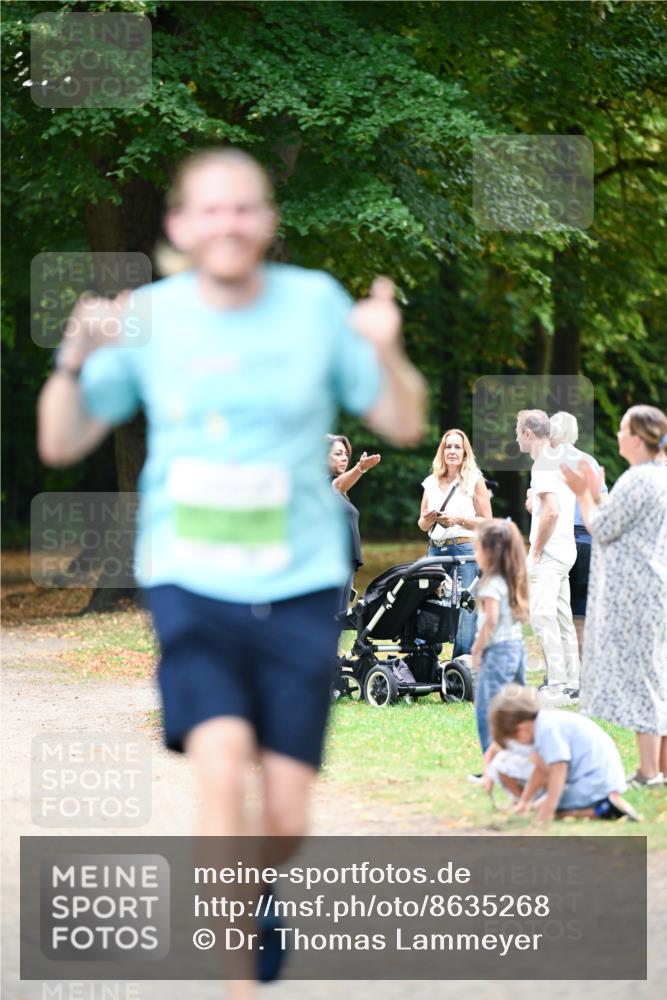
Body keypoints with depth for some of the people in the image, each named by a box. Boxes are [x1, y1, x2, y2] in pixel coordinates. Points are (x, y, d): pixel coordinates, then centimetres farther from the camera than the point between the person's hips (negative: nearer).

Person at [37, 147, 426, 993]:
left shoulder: (315, 303, -1)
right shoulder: (147, 318, -1)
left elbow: (403, 425, 4)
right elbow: (60, 445, 2)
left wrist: (387, 354, -15)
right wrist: (74, 360, -16)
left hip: (300, 583, 1)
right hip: (188, 581, -1)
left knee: (286, 818, -1)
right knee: (221, 753, -25)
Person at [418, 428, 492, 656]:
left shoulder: (475, 481, 4)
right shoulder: (431, 483, 16)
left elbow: (487, 522, 1)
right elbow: (422, 524, 21)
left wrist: (458, 520, -11)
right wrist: (428, 520, -2)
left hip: (465, 550, -4)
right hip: (435, 550, 4)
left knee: (465, 614, -9)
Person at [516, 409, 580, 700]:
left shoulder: (543, 465, -13)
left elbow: (551, 511, -23)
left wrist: (536, 551, -16)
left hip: (548, 553, -10)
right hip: (565, 550, 10)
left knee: (542, 615, -12)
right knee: (562, 618, 12)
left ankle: (557, 684, -16)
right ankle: (571, 684, 13)